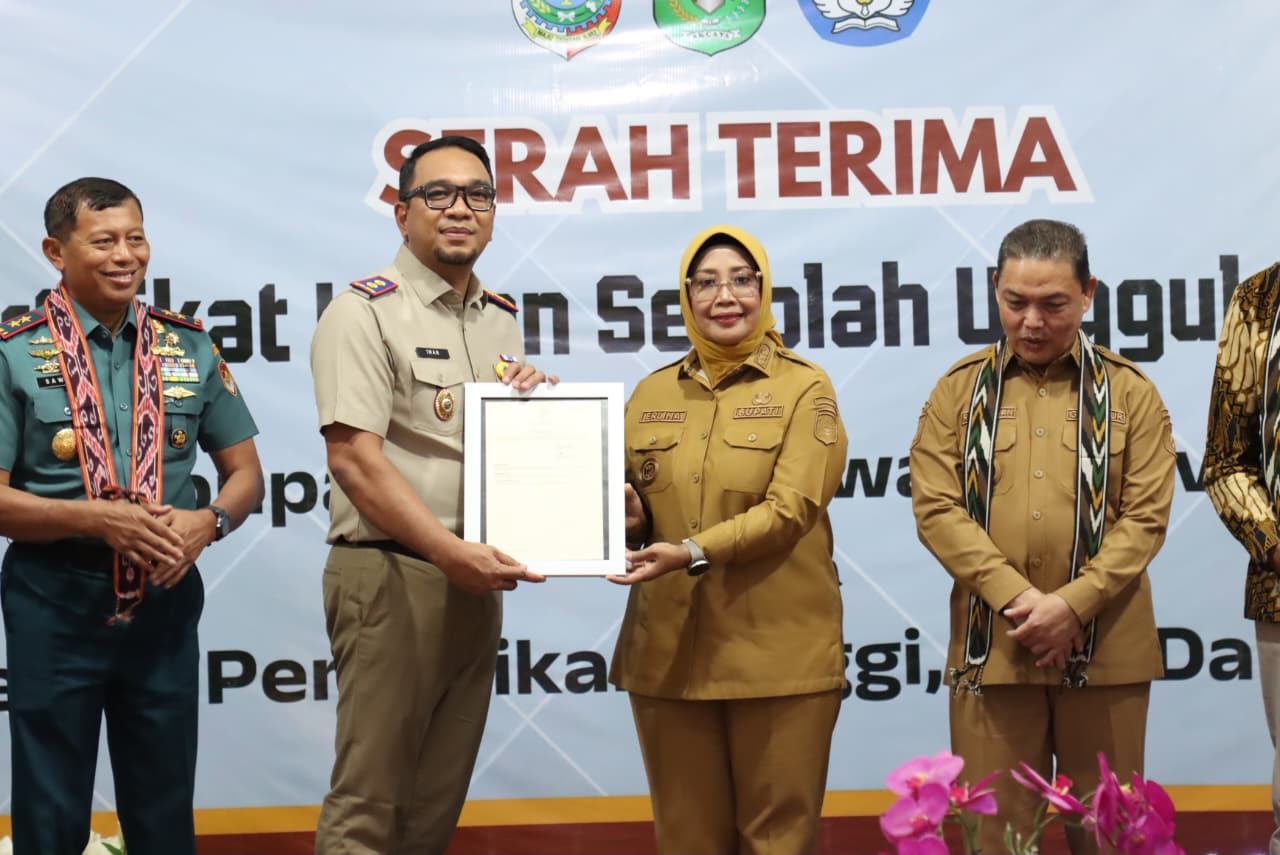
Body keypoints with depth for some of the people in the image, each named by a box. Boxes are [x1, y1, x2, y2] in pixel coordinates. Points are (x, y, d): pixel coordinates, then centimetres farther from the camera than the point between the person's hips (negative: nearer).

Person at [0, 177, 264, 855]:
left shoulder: (189, 348, 5)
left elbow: (244, 473, 10)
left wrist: (208, 522, -11)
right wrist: (98, 518, -21)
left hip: (164, 600, 3)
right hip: (55, 601, -3)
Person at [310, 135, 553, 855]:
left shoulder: (502, 322, 16)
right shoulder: (365, 314, -7)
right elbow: (353, 457, -16)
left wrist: (528, 400, 2)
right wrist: (450, 550, -23)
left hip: (476, 581, 7)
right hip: (392, 576, -7)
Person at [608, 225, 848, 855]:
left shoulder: (805, 388, 0)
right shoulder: (653, 393, 12)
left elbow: (790, 510, -13)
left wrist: (694, 553, -24)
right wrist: (630, 518, -6)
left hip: (778, 653, -4)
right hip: (669, 652, 4)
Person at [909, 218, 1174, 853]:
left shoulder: (1130, 391, 5)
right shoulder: (960, 388, 6)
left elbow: (1146, 516, -2)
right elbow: (935, 508, -2)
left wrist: (1073, 604, -15)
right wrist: (1015, 596, -14)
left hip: (1105, 648, 0)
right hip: (992, 645, 0)